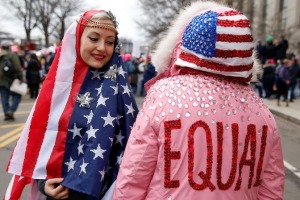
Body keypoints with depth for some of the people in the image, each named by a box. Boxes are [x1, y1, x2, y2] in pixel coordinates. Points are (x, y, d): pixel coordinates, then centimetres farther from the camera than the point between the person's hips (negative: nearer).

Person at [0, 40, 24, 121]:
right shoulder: (12, 55, -7)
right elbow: (18, 68, -15)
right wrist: (20, 78, -10)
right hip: (11, 80, -5)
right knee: (17, 96, 3)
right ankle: (11, 110, -12)